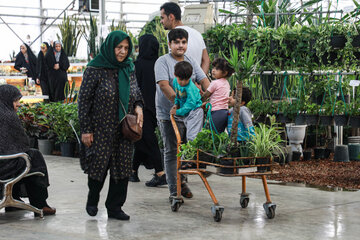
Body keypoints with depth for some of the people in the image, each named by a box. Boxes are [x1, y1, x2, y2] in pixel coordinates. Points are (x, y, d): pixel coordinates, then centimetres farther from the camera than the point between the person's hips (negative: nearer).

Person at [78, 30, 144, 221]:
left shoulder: (128, 68, 6)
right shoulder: (95, 69, -10)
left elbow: (136, 92, 21)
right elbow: (84, 100, -9)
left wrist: (138, 106, -2)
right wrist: (85, 129, -12)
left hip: (124, 129, 5)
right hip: (101, 129, -5)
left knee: (122, 167, 4)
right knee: (99, 164, 2)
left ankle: (115, 207, 14)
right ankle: (92, 200, 28)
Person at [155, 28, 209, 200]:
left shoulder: (191, 61, 14)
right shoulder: (163, 61, -5)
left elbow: (204, 80, 7)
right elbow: (164, 85, -17)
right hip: (169, 114, -6)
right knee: (171, 152, -1)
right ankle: (174, 190, 2)